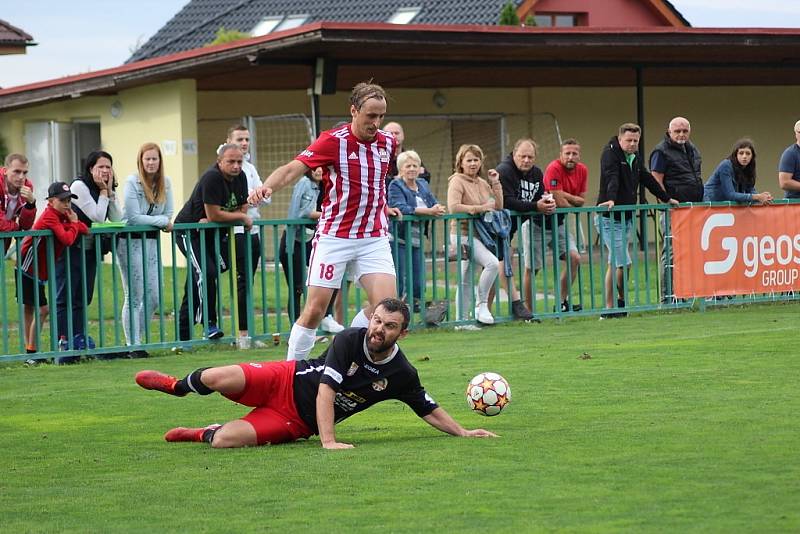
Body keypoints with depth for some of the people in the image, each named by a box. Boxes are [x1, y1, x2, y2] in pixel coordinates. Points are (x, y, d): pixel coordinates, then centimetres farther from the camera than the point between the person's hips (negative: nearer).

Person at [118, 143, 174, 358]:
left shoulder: (165, 183, 4)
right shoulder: (131, 182, -12)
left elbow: (168, 215, 6)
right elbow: (133, 217, -16)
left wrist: (164, 223, -13)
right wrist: (161, 221, -11)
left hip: (152, 241, 6)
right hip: (130, 241, -6)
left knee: (153, 298, 5)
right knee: (134, 297, -4)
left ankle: (137, 338, 19)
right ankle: (133, 346, 1)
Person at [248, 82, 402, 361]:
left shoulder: (387, 142, 4)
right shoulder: (334, 141, -12)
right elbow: (292, 169, -24)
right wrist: (266, 187, -41)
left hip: (374, 237, 4)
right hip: (334, 237, -4)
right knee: (315, 309, -4)